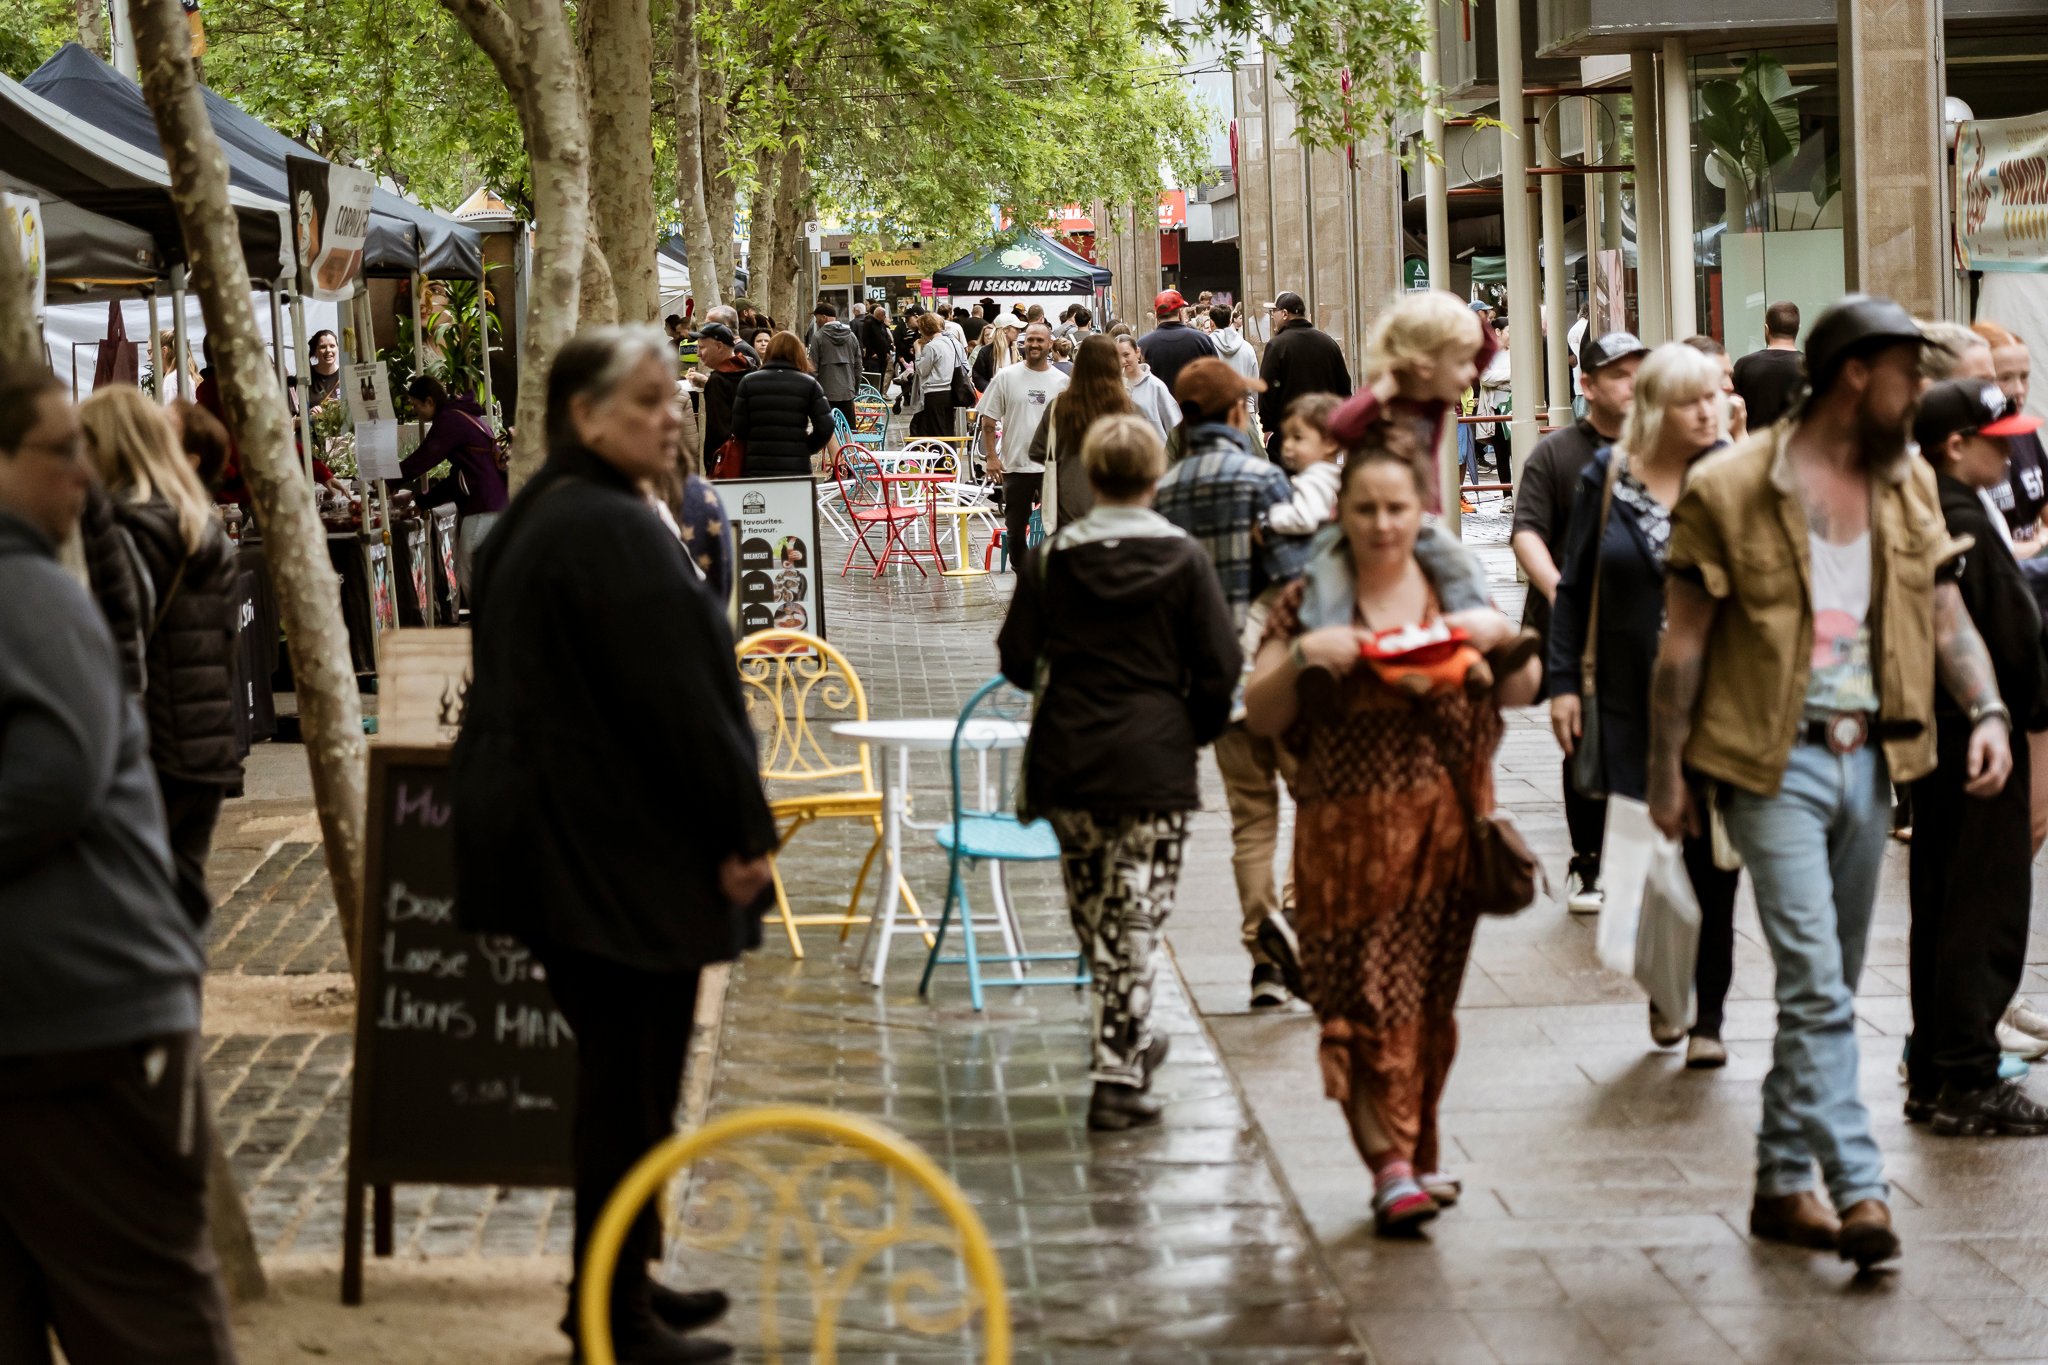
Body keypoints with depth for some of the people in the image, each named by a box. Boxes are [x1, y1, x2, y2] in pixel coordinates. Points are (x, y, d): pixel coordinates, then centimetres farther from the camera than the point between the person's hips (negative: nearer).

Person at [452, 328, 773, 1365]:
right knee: (631, 1078, -1)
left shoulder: (536, 521, 13)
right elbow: (676, 697, -22)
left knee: (620, 1073, 18)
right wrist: (742, 829, -13)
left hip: (560, 840, 10)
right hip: (625, 851, -10)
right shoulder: (615, 533, -19)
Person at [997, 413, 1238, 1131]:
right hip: (1154, 762, -2)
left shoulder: (1050, 557, 0)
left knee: (1093, 910, 17)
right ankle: (1117, 1074, -4)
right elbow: (1219, 666, -4)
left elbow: (1017, 659, 3)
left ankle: (1126, 1040, 32)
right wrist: (1195, 729, 13)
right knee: (1137, 917, 0)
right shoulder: (1183, 558, -4)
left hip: (1068, 761, 2)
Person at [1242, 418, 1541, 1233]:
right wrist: (1302, 657, -17)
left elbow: (1522, 696, 12)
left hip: (1444, 825, 3)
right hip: (1347, 833, -3)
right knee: (1365, 998, -10)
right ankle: (1391, 1165, -11)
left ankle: (1416, 1151, 21)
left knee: (1431, 997, 8)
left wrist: (1503, 638, -8)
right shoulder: (1311, 601, 2)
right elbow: (1260, 718, 1)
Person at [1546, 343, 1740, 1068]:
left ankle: (1707, 1016, 8)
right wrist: (1563, 681, 1)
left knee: (1710, 859, -2)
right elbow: (1574, 587, 6)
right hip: (1630, 703, 1)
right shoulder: (1605, 478, 3)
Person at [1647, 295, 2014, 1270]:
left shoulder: (1907, 485, 10)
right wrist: (1665, 772, -5)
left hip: (1866, 758, 6)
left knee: (1826, 985, 11)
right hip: (1774, 760, -6)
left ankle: (1783, 1183, 20)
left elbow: (1946, 614, 13)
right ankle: (1858, 1190, -16)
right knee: (1816, 982, -12)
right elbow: (1684, 640, -5)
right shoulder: (1731, 488, -8)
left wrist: (1987, 711, -4)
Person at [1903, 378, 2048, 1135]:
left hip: (1929, 738, 9)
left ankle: (1931, 1075, 21)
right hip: (1982, 743, -9)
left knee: (1938, 911, 14)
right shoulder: (1967, 524, -18)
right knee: (1986, 914, -3)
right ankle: (1967, 1085, 0)